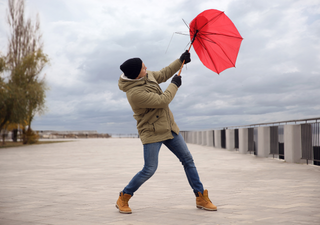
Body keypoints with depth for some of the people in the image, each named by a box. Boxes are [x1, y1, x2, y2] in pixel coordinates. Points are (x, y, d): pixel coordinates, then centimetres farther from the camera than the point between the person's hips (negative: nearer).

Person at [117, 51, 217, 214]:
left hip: (169, 128, 8)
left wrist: (180, 61, 19)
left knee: (188, 160, 7)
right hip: (152, 132, -8)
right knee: (149, 170, -8)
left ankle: (201, 198, 16)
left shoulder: (147, 75, -1)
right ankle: (122, 199, 13)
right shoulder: (134, 93, -27)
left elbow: (163, 74, 21)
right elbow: (163, 101, -25)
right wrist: (174, 85, -9)